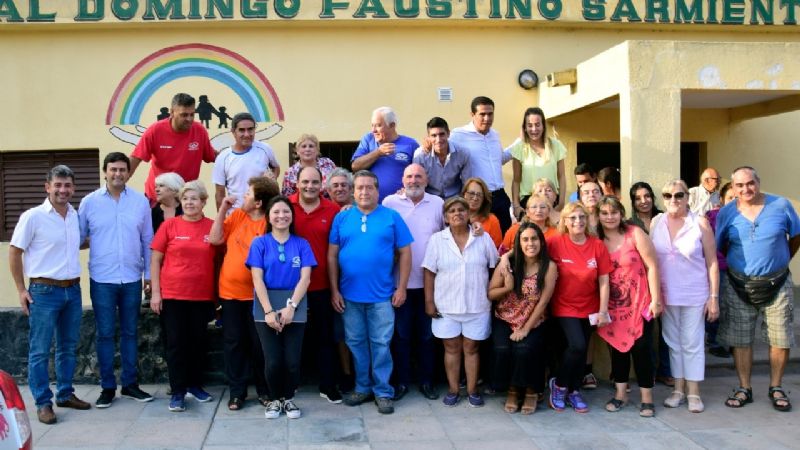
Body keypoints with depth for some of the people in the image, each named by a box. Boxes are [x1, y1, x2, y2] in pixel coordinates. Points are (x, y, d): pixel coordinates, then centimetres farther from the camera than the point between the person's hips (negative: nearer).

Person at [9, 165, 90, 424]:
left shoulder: (76, 215, 7)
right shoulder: (33, 217, -9)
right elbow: (14, 253, -5)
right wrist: (21, 290, -7)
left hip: (72, 289, 6)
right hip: (44, 291, -6)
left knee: (68, 347, 14)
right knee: (40, 351, 1)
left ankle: (65, 394, 27)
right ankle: (43, 403, 9)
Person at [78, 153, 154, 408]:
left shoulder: (141, 202, 3)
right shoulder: (89, 202, 1)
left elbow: (148, 240, 7)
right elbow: (78, 238, 6)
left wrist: (149, 274, 7)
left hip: (132, 279, 1)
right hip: (101, 280, -1)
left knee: (130, 332, 10)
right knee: (105, 334, 4)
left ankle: (130, 384, 20)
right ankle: (107, 387, 14)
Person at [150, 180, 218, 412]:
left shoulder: (212, 227, 1)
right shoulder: (170, 225, -1)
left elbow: (219, 260, 9)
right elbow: (155, 260, 2)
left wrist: (218, 294, 4)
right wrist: (155, 292, -3)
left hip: (202, 296, 1)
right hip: (172, 295, -1)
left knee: (198, 341, 11)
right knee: (176, 343, 3)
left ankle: (194, 384, 28)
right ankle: (177, 392, 11)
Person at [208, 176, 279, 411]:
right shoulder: (237, 215, 2)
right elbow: (214, 239, 0)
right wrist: (222, 209, -4)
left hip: (256, 293, -4)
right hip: (230, 290, 4)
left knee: (258, 343, 5)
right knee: (233, 342, 9)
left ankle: (264, 390, 21)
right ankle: (236, 391, 19)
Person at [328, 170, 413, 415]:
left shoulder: (392, 217, 0)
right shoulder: (342, 218, 4)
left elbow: (405, 253, 1)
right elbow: (332, 255, 4)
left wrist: (401, 288, -4)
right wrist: (334, 290, 0)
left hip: (382, 295, -2)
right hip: (349, 295, 2)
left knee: (381, 344, 3)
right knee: (356, 342, 12)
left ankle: (383, 391, 14)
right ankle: (362, 387, 26)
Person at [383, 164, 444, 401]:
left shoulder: (438, 203, 4)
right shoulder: (390, 202, 0)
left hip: (429, 282, 1)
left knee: (427, 334, 10)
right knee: (401, 334, 7)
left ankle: (426, 381, 22)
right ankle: (401, 381, 19)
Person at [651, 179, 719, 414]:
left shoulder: (700, 223, -6)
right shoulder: (656, 222, 1)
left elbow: (712, 262, -4)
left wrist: (714, 297, -7)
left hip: (695, 294, -3)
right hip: (666, 294, 3)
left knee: (692, 343, 2)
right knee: (673, 342, 11)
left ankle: (693, 392, 12)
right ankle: (678, 389, 21)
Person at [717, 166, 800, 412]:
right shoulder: (726, 213, -4)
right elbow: (721, 246, 8)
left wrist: (779, 262, 10)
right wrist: (739, 264, 5)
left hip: (776, 284, -1)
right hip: (739, 285, 1)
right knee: (740, 339, 7)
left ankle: (776, 388, 22)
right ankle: (744, 389, 20)